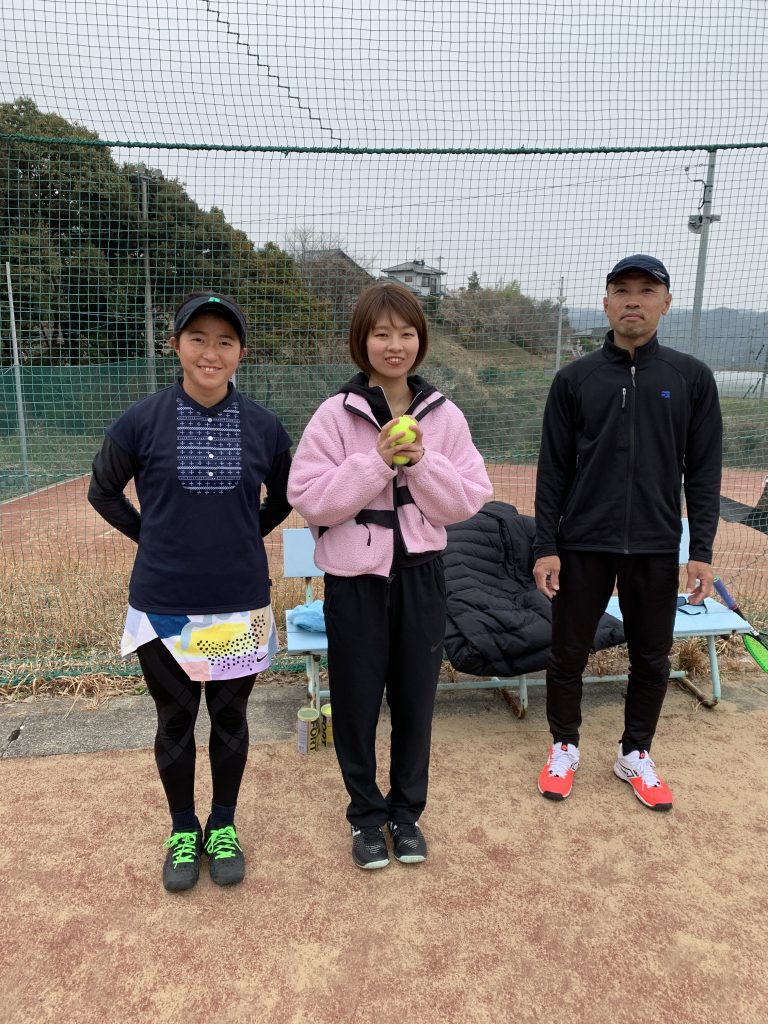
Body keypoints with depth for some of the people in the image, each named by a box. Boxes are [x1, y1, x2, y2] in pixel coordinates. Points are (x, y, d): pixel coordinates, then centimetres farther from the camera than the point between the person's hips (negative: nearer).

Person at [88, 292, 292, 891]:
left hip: (240, 605, 1)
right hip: (164, 606, 0)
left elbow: (282, 499, 11)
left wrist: (245, 537, 3)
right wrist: (152, 538, 1)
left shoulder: (264, 427, -6)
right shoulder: (141, 422, -9)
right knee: (175, 719, 16)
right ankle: (183, 830, 38)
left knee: (230, 717, 16)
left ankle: (223, 826, 38)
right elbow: (103, 491, 7)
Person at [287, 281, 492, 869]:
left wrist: (422, 463, -17)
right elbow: (308, 499, -12)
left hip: (420, 574, 2)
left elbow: (469, 500, -2)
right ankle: (366, 815, 34)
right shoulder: (336, 414, -7)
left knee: (416, 699, 14)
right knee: (357, 700, 12)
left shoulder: (444, 416, 0)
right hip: (355, 576, -1)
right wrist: (375, 462, -19)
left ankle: (407, 811, 37)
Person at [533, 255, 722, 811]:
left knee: (652, 661, 12)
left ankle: (635, 754, 34)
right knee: (568, 656, 9)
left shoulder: (692, 377, 2)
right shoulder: (575, 378, 0)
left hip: (657, 548, 1)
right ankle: (565, 748, 31)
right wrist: (546, 545, -4)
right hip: (583, 545, 0)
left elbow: (703, 471, 3)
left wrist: (702, 549, -2)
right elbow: (553, 469, 0)